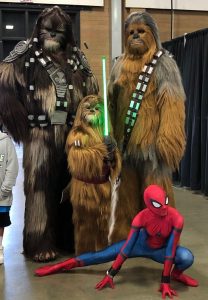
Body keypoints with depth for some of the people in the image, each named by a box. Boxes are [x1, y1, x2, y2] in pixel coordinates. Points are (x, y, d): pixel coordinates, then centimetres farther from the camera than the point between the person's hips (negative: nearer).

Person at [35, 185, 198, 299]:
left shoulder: (176, 218, -35)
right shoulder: (142, 217, -32)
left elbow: (171, 250, -31)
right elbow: (127, 247, -27)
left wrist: (165, 282, -31)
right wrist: (111, 274, -25)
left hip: (161, 250, 0)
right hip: (140, 244, 0)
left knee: (187, 257, -32)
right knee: (101, 256, -6)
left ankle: (176, 273, 6)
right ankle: (58, 267, 7)